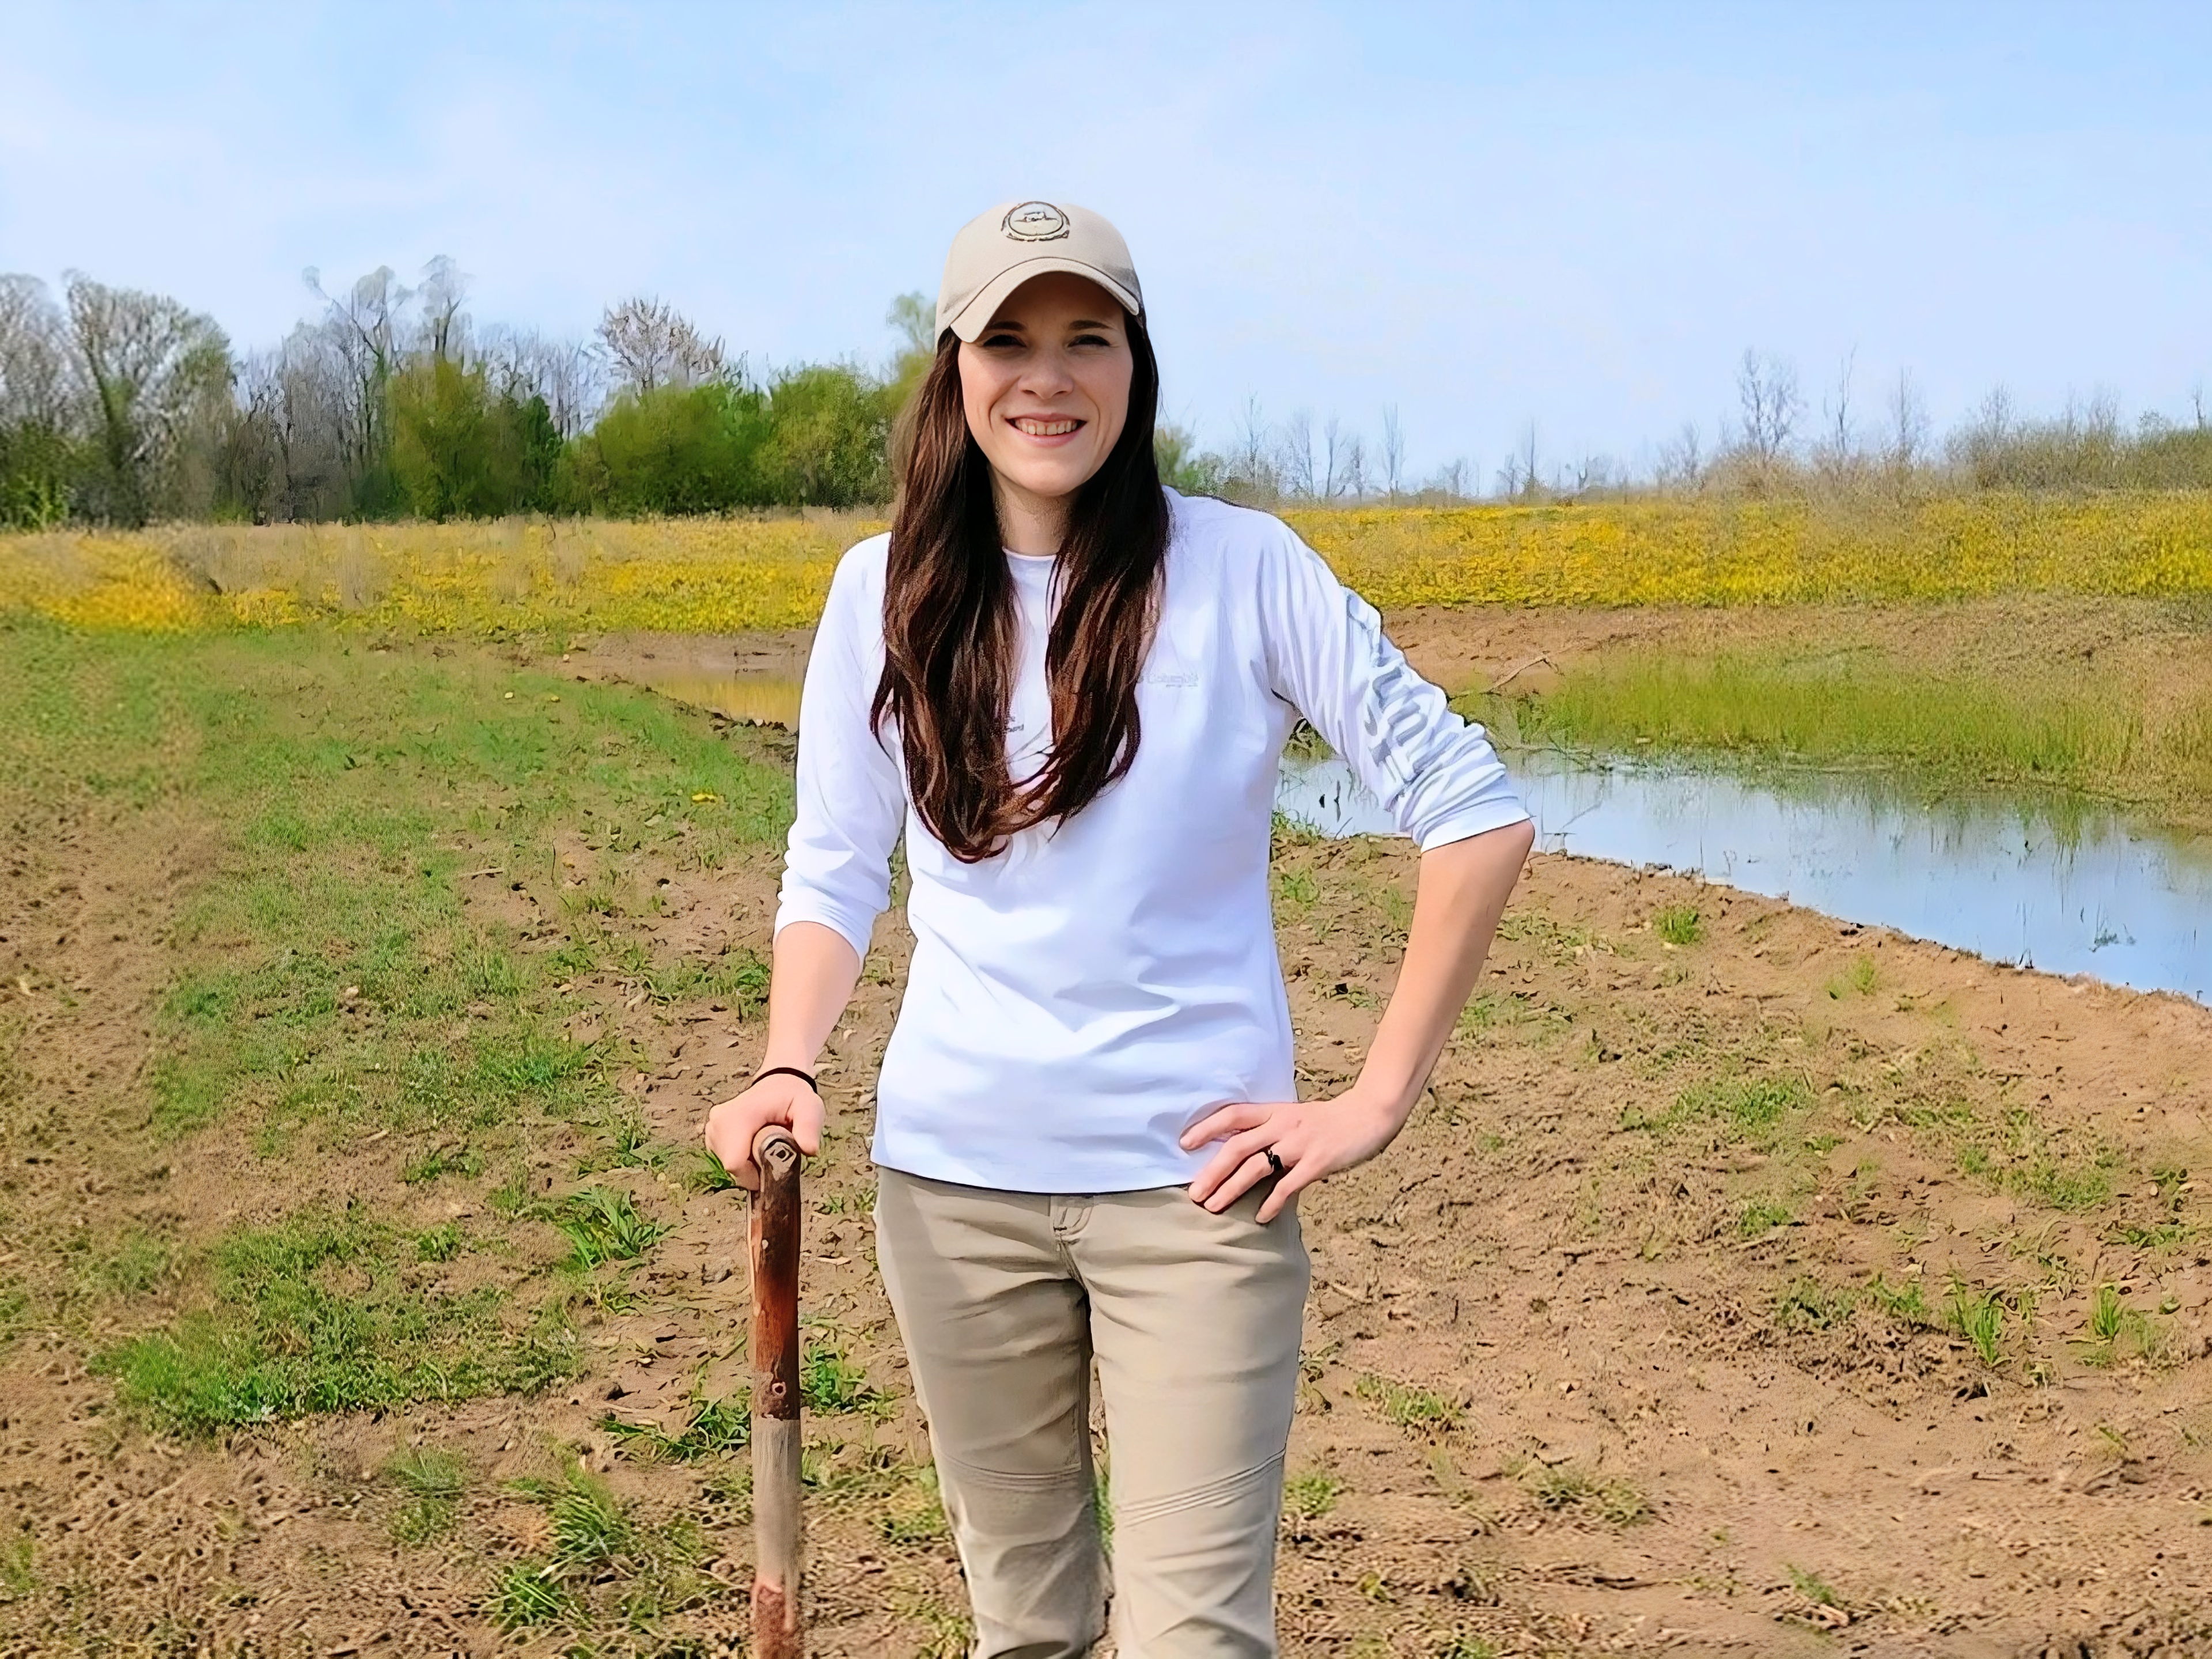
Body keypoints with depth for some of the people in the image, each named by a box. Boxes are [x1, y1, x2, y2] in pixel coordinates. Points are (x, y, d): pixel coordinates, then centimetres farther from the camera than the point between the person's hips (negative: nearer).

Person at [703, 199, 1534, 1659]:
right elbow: (833, 868, 9)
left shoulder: (1244, 568, -8)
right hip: (952, 1176, 3)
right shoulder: (886, 590, 2)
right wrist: (788, 1069, -8)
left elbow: (1477, 817, -6)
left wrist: (1379, 1099, -9)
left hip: (1191, 1177, -3)